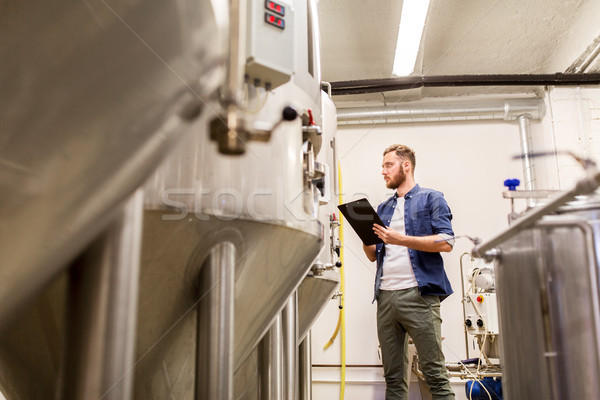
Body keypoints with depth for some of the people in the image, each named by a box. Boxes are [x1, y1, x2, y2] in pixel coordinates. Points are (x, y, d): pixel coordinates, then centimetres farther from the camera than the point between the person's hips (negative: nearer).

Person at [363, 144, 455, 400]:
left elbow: (446, 242, -8)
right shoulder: (383, 209, 22)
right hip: (386, 296, 6)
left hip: (418, 293, -5)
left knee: (434, 373, -4)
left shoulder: (430, 199, 6)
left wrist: (401, 239, -16)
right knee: (393, 376, 9)